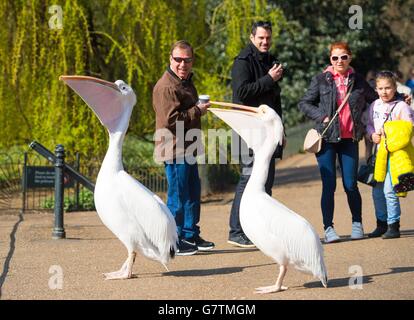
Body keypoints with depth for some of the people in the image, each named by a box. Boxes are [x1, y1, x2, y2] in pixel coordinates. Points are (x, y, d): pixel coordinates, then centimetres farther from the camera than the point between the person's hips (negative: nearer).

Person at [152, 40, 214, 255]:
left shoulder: (186, 82, 16)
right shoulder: (166, 87, -16)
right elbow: (171, 120, -24)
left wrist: (200, 108, 13)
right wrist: (197, 112, -16)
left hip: (187, 148, 10)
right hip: (174, 149, -10)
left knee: (193, 193, 17)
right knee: (178, 195, -5)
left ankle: (191, 235, 28)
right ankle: (173, 242, 3)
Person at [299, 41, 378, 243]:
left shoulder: (358, 81, 8)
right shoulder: (321, 80, 2)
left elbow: (375, 99, 23)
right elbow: (304, 103, 5)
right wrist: (322, 117, -7)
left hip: (349, 139, 1)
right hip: (327, 138, -1)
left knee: (350, 184, 1)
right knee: (329, 185, -3)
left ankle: (357, 224, 20)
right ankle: (328, 228, 5)